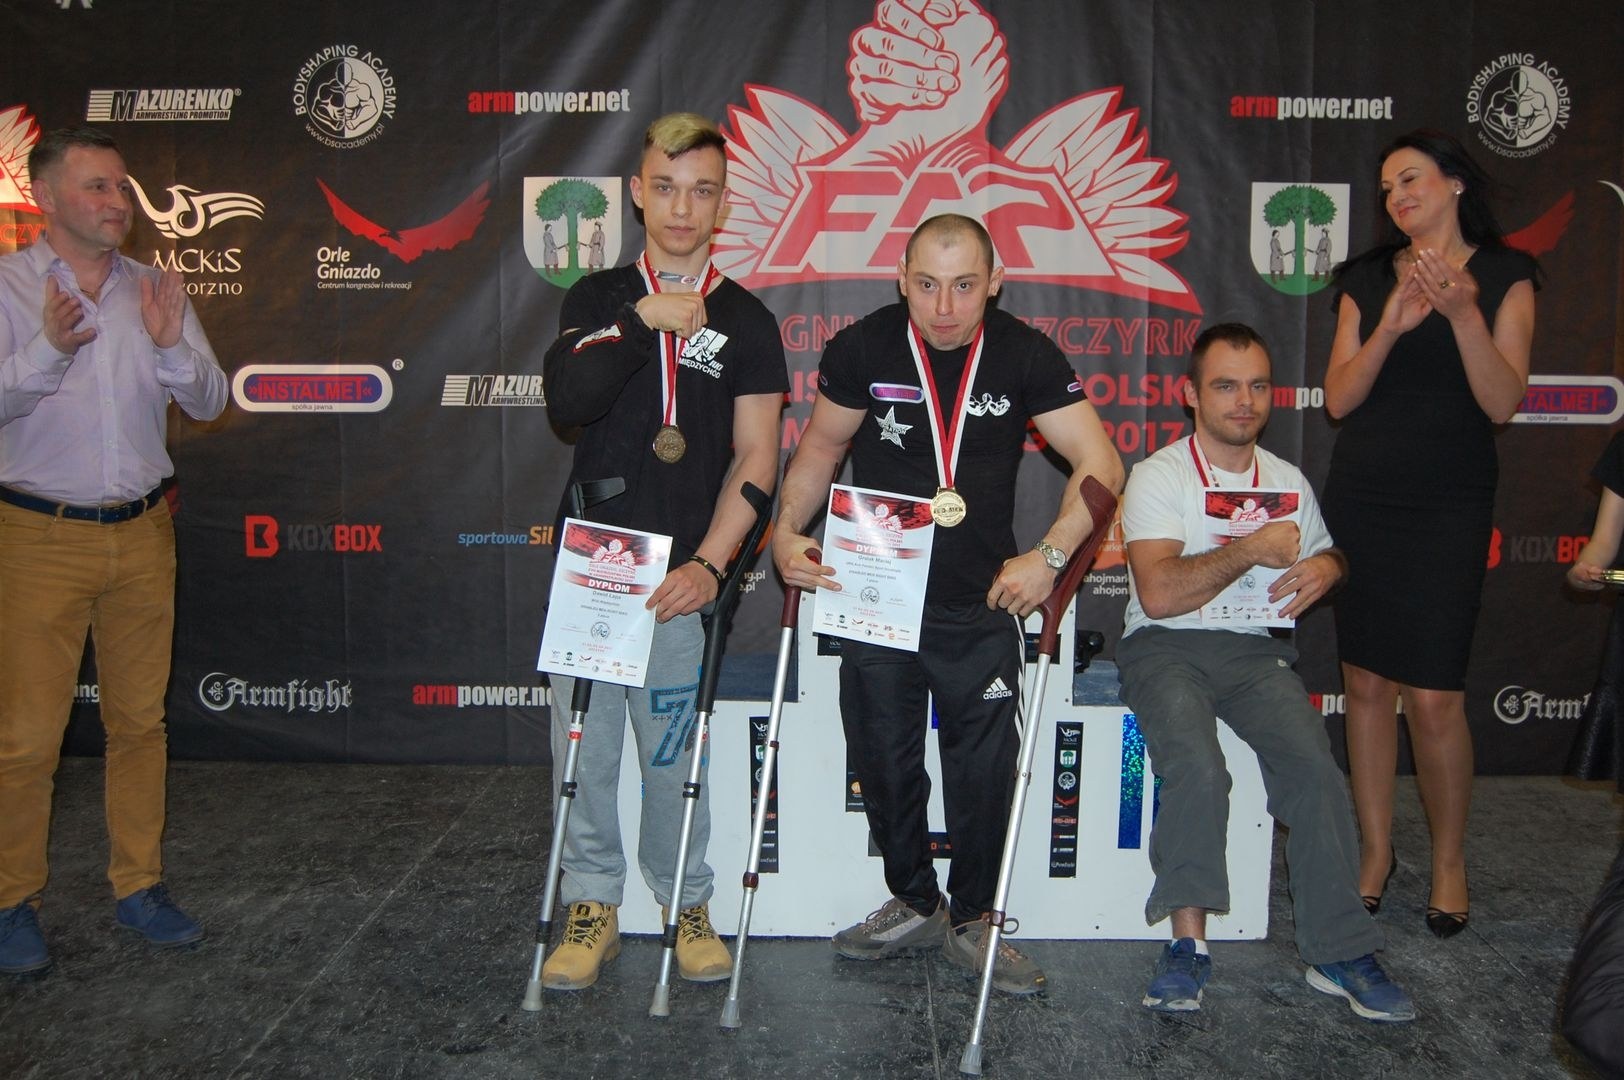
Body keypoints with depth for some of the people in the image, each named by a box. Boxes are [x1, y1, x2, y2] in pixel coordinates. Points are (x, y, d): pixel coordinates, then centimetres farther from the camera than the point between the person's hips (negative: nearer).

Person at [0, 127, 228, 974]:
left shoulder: (154, 291, 8)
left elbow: (209, 403, 5)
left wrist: (170, 346, -14)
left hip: (142, 534, 4)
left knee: (139, 720, 11)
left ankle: (139, 886, 23)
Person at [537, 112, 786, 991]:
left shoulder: (744, 319, 7)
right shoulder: (596, 299, 11)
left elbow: (755, 461, 0)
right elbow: (566, 400, -8)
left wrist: (707, 565, -11)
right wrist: (642, 322, -14)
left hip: (680, 573, -1)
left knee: (672, 751, 3)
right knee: (583, 744, 5)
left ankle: (687, 902, 21)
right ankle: (593, 905, 20)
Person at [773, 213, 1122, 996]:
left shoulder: (1025, 355, -9)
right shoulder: (862, 348, -7)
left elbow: (1100, 466, -9)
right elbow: (822, 445, 7)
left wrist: (1048, 555, -21)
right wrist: (788, 530, -8)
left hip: (981, 605, -1)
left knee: (984, 769, 5)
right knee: (883, 762, 11)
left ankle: (971, 921, 26)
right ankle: (913, 904, 33)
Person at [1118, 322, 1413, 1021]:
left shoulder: (1288, 480, 14)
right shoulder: (1158, 476, -3)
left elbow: (1326, 552, 29)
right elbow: (1158, 594, -14)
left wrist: (1324, 569, 4)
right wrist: (1252, 551, -16)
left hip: (1255, 649, 4)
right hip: (1165, 648, -4)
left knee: (1315, 767, -21)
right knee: (1197, 769, -31)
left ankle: (1339, 952, -12)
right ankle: (1188, 942, -19)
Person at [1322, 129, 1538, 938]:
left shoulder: (1502, 274, 3)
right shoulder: (1369, 277, 11)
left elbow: (1502, 403, -7)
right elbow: (1338, 399, 3)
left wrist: (1462, 311, -18)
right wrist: (1390, 328, -12)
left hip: (1447, 505, -3)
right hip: (1360, 499, 3)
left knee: (1434, 696, -7)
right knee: (1366, 682, 5)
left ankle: (1450, 860, 14)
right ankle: (1375, 849, 19)